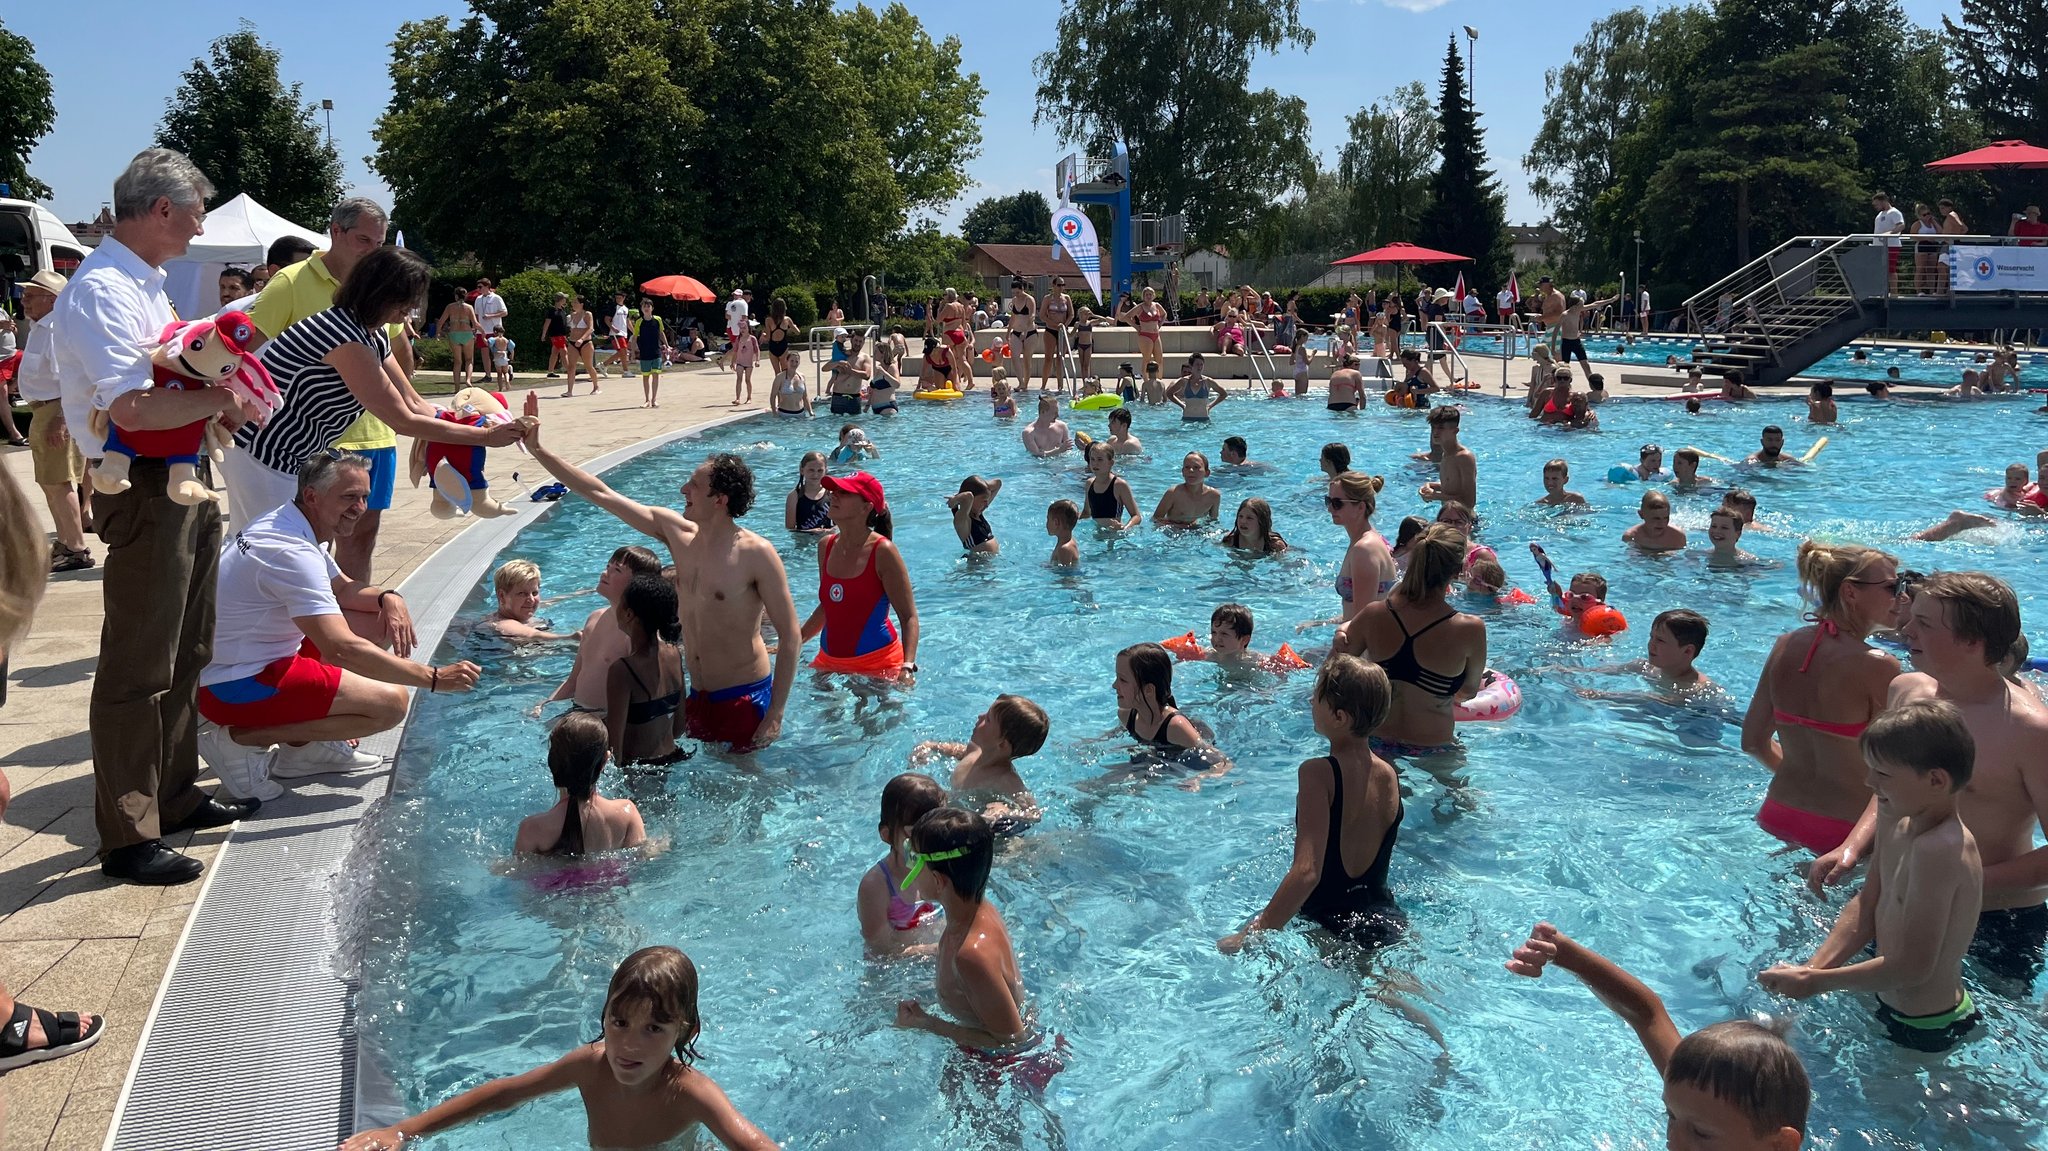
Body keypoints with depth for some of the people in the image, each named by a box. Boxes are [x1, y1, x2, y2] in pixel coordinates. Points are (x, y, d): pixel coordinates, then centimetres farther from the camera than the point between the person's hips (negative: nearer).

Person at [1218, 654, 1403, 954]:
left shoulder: (1318, 774, -20)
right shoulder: (1390, 776, -1)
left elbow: (1306, 872, -28)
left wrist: (1250, 935, -25)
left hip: (1330, 926, -7)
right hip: (1387, 920, 7)